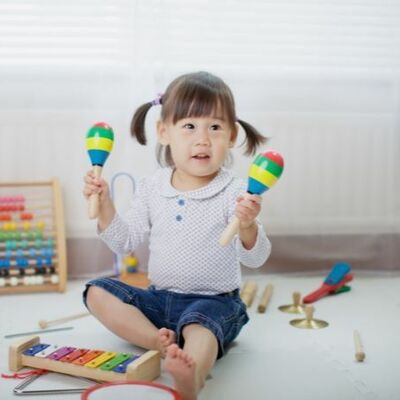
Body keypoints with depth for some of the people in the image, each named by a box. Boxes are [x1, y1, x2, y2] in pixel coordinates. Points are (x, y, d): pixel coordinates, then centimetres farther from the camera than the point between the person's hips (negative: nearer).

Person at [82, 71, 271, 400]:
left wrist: (247, 226, -39)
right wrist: (104, 205, -6)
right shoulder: (152, 189, 2)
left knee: (199, 325, -37)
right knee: (98, 291, -8)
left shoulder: (235, 193, -11)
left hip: (213, 302, -5)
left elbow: (255, 258, -17)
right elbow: (126, 242, 9)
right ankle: (157, 340, -26)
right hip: (160, 298, 6)